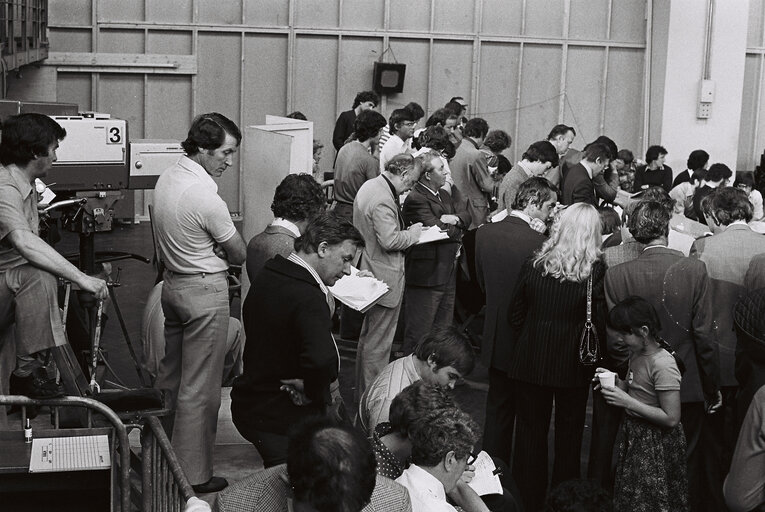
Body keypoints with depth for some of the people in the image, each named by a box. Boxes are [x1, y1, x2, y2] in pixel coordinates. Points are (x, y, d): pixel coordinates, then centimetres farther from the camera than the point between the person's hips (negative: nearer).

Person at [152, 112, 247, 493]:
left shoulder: (166, 178, 3)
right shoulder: (206, 197, -24)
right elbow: (239, 254, -13)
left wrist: (205, 250, 4)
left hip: (172, 283, 9)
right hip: (205, 291, -9)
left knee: (170, 375, 20)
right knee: (199, 387, -1)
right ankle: (193, 474, 7)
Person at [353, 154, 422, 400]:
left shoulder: (369, 186, 8)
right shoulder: (383, 199, -25)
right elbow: (390, 240, -28)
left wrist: (407, 231, 12)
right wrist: (413, 233, -12)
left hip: (370, 275, 11)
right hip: (385, 278, -11)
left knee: (368, 337, 22)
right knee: (378, 344, 0)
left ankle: (363, 392, 35)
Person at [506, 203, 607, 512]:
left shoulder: (533, 266, -6)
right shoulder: (595, 270, -13)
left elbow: (515, 317, 1)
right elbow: (602, 323, -10)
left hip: (530, 361, 1)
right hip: (573, 366, -1)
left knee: (530, 432, 14)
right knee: (568, 437, 14)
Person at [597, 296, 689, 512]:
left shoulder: (663, 365, -25)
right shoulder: (637, 353, 2)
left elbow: (671, 419, -25)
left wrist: (627, 402, -25)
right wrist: (616, 381, -2)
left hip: (657, 444, -9)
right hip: (635, 437, 9)